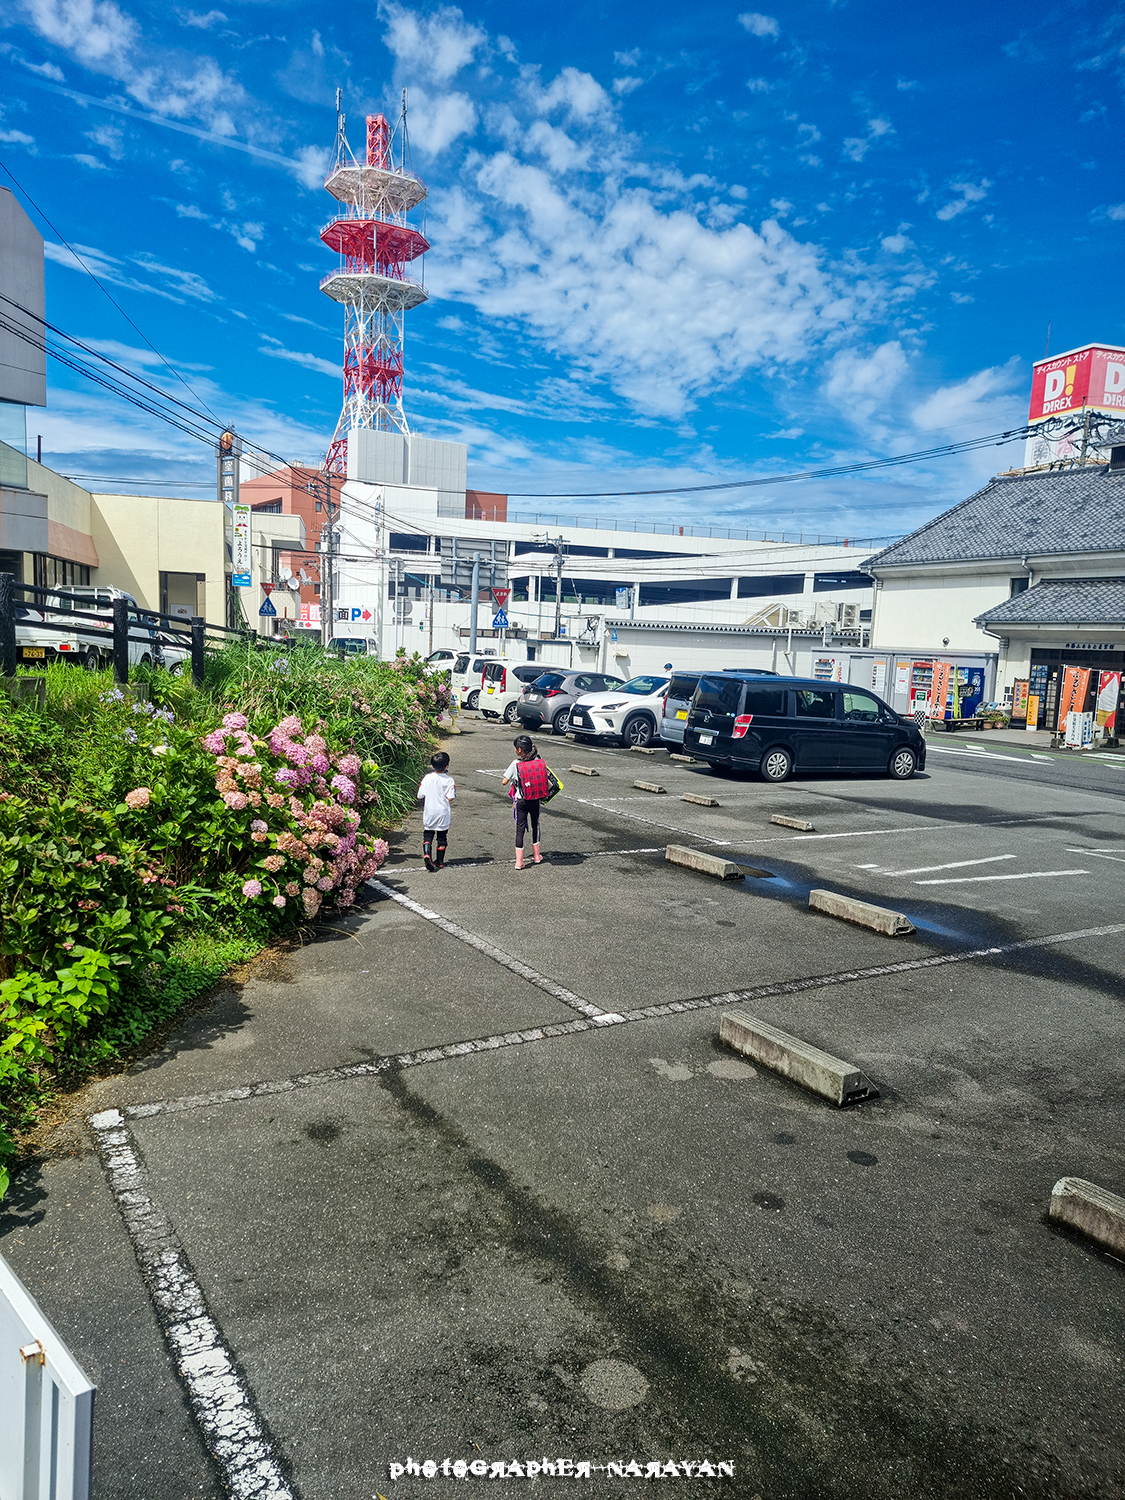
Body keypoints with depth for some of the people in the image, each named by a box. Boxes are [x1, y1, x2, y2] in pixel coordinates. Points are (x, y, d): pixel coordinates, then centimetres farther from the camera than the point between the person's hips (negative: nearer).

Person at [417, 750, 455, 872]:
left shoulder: (427, 778, -7)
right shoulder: (449, 780, -14)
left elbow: (421, 795, -5)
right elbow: (451, 798, -17)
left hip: (429, 813, 1)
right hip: (443, 813, -1)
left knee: (428, 835, 11)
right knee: (442, 837, 12)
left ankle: (426, 854, -13)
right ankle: (439, 862, 20)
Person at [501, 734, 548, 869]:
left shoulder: (516, 764, -13)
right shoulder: (540, 760, -4)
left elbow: (504, 782, -9)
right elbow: (545, 779, 3)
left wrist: (513, 780, 10)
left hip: (521, 801, -3)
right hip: (536, 800, 3)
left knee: (520, 828, 3)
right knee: (535, 825, 21)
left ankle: (519, 861, 1)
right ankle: (536, 856, 32)